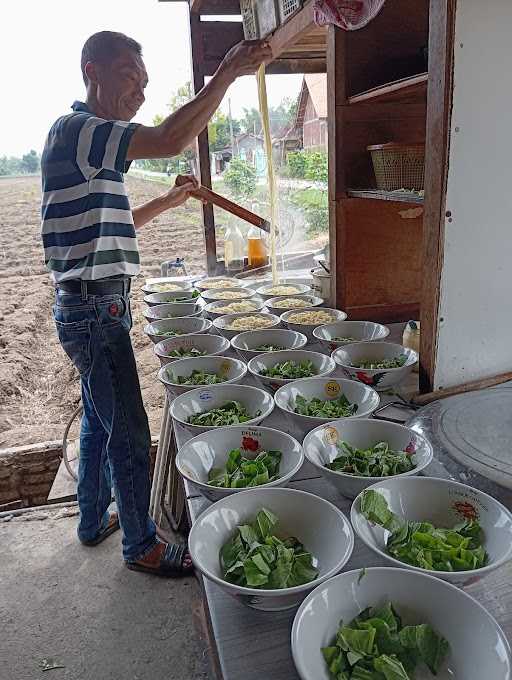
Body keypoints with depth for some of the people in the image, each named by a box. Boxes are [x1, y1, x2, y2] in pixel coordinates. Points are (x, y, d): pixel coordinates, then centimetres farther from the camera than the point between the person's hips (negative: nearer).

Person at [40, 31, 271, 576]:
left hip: (94, 309, 10)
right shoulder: (75, 130, -14)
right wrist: (228, 72, -21)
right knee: (130, 435, 0)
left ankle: (93, 520, 38)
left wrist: (168, 201, 18)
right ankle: (141, 545, 18)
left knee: (99, 421, 20)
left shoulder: (91, 143, 18)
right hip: (95, 310, -10)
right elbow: (170, 140, -29)